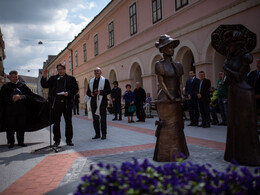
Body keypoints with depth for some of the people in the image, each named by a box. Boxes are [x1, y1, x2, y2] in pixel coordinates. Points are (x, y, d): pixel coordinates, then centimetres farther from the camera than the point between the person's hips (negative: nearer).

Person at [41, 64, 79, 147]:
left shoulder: (71, 78, 7)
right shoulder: (53, 78, 13)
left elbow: (76, 89, 3)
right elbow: (44, 85, 10)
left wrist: (68, 93, -14)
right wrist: (44, 77, -5)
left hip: (67, 103, -1)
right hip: (56, 103, 1)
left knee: (68, 122, 4)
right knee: (56, 122, 6)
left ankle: (69, 140, 15)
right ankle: (56, 140, 16)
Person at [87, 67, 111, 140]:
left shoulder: (105, 80, 1)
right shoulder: (91, 81, 15)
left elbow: (109, 91, -5)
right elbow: (88, 91, 16)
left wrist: (100, 92, -19)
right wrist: (90, 94, -7)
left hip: (102, 102, -5)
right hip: (94, 102, 5)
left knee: (103, 119, -2)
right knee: (95, 119, 7)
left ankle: (104, 134, 5)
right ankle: (97, 134, 15)